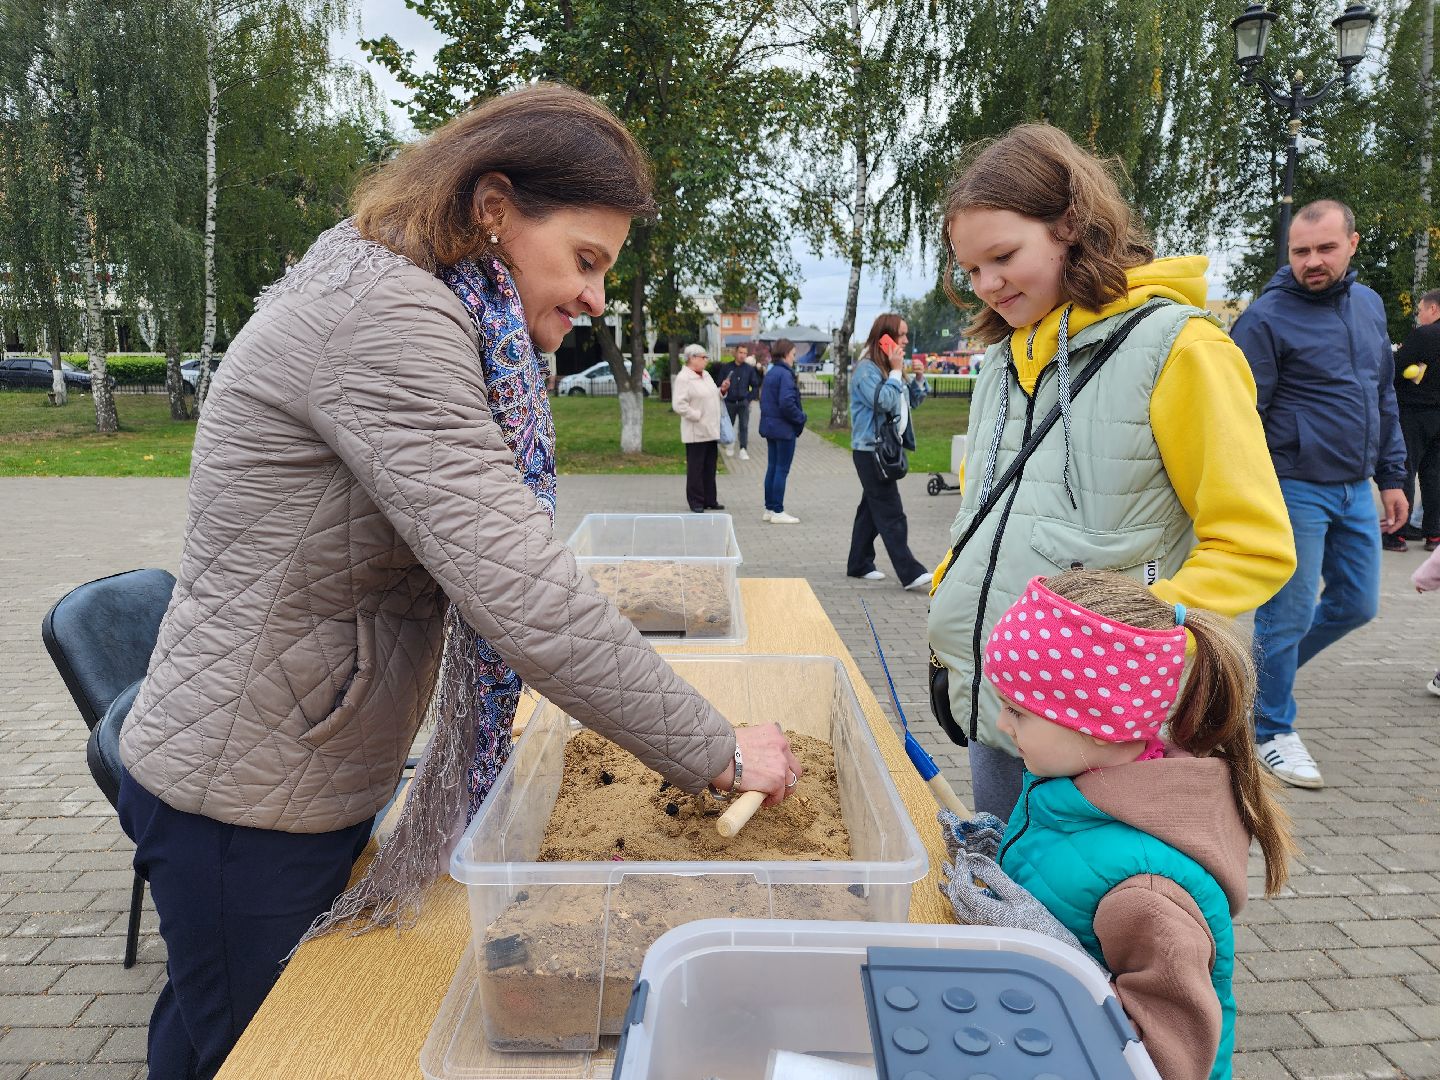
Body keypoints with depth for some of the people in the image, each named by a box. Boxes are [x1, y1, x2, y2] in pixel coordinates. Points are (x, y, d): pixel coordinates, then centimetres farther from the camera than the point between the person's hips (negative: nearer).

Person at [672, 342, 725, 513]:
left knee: (710, 468, 13)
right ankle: (696, 502, 6)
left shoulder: (706, 375, 16)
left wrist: (722, 390, 7)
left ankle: (710, 500, 21)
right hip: (696, 432, -8)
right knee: (696, 468, -1)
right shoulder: (683, 378, -12)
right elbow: (679, 404, -20)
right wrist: (697, 416, -18)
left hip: (711, 430, 8)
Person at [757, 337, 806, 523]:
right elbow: (786, 403, -25)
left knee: (772, 468, 13)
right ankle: (778, 512, 3)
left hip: (770, 427, 9)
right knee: (782, 470, -2)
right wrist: (801, 417, -11)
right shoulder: (785, 374, -17)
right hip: (784, 428, -9)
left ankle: (769, 509, 19)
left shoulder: (770, 373, 11)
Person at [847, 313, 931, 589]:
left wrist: (918, 378, 5)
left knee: (872, 508, 14)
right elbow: (883, 401, -24)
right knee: (891, 513, -10)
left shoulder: (891, 367, 15)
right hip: (871, 450, -10)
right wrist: (896, 372, -16)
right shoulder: (866, 369, -13)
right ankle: (910, 573, -12)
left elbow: (911, 402, 21)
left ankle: (859, 564, 22)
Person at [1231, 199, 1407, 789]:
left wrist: (1391, 476, 16)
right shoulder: (1266, 318, -11)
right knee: (1288, 616, 0)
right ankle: (1273, 730, 17)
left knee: (1357, 604, 15)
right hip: (1295, 490, -7)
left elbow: (1384, 398, 18)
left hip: (1355, 489, 7)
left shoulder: (1369, 305, 11)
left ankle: (1268, 669, 36)